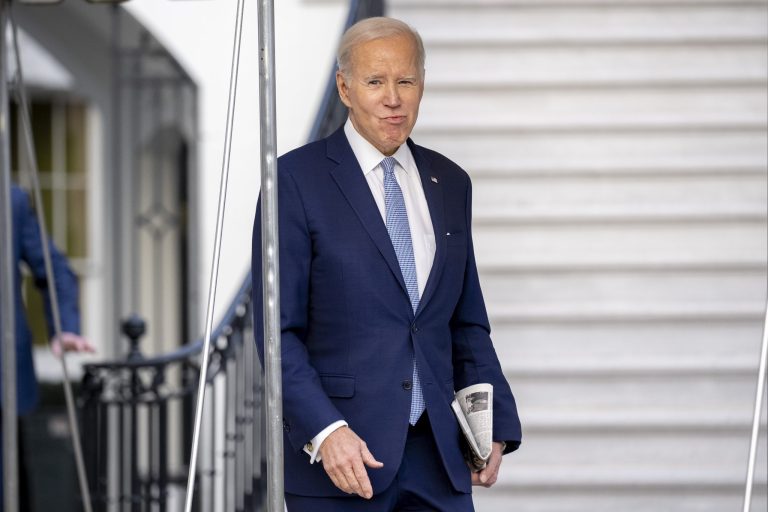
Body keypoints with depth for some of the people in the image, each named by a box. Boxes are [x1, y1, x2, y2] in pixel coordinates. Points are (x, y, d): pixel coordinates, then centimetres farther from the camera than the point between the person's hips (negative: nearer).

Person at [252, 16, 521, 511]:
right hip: (338, 453, -4)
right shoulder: (297, 178, -3)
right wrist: (324, 430, -18)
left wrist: (495, 424, 6)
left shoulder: (450, 183, 13)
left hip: (438, 453, 4)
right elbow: (279, 329, -7)